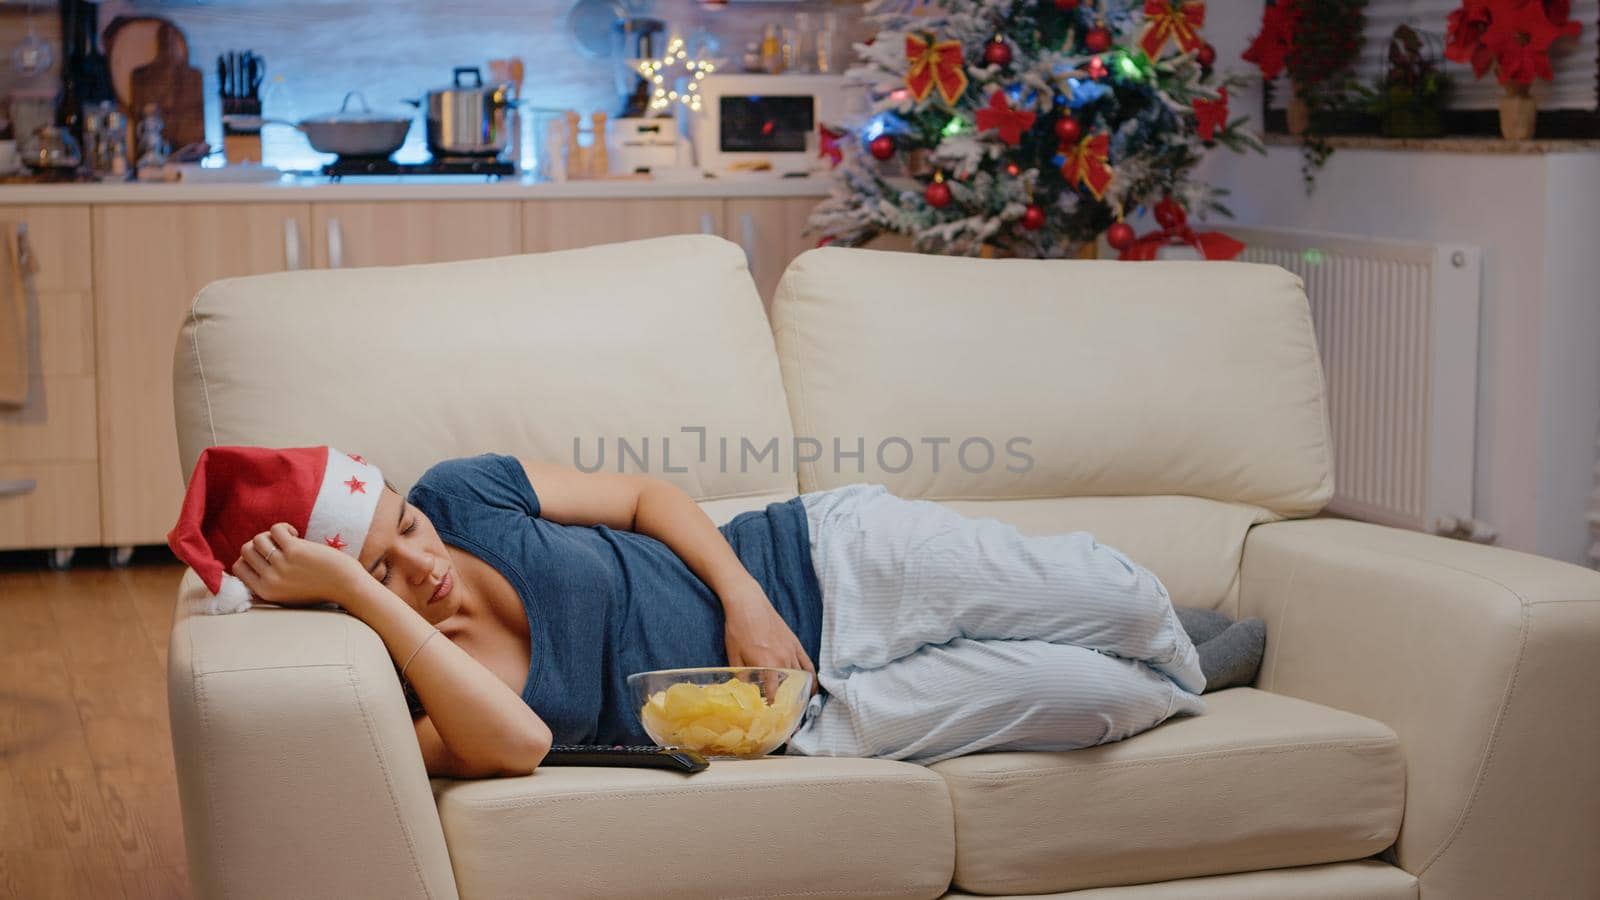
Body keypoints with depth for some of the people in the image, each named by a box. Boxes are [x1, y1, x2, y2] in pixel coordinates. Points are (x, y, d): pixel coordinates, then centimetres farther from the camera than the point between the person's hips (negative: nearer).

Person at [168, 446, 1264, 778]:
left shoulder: (463, 492, -8)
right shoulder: (421, 717, -18)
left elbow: (648, 495, 3)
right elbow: (514, 742, -41)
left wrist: (742, 598, -14)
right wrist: (360, 593, -39)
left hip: (820, 559, 3)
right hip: (809, 711, -3)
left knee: (1120, 596, -6)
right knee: (1111, 694, -11)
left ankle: (1159, 636, 33)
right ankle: (1168, 687, 28)